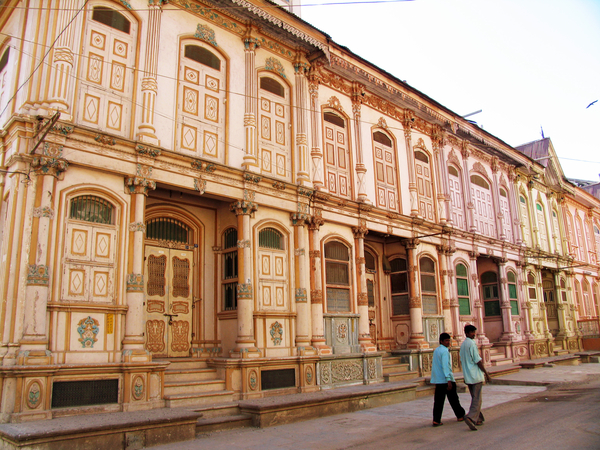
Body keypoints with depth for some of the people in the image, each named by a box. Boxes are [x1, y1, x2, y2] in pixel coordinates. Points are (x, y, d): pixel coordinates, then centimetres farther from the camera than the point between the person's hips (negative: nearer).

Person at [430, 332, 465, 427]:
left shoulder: (436, 350, 13)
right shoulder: (444, 351, -14)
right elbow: (445, 366, -22)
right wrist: (449, 380, -24)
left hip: (438, 380, 7)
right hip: (446, 379, -7)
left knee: (438, 400, 2)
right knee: (453, 399, 10)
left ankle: (436, 420, -4)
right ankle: (460, 415, 26)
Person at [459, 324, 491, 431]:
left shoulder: (462, 345, 13)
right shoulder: (472, 343, -14)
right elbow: (477, 360, -15)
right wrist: (486, 373, -7)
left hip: (467, 376, 8)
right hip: (476, 375, -8)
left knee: (474, 398, 17)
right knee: (477, 399, -8)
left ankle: (478, 419, 21)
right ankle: (471, 417, -21)